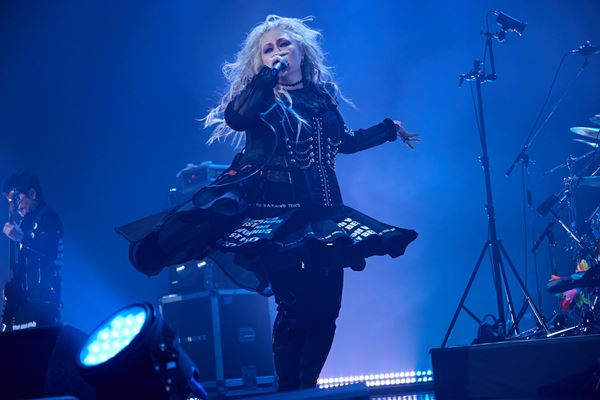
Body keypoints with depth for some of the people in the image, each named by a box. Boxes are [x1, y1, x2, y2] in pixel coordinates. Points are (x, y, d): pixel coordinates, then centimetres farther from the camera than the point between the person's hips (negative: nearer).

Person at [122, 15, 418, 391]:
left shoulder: (322, 95, 15)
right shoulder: (261, 96, 1)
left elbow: (345, 141, 30)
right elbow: (235, 118, -24)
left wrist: (391, 129, 37)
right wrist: (270, 74, -16)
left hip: (321, 211, 5)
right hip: (277, 209, -5)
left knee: (325, 310, 1)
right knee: (295, 310, -10)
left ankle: (308, 389, 12)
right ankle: (288, 391, 3)